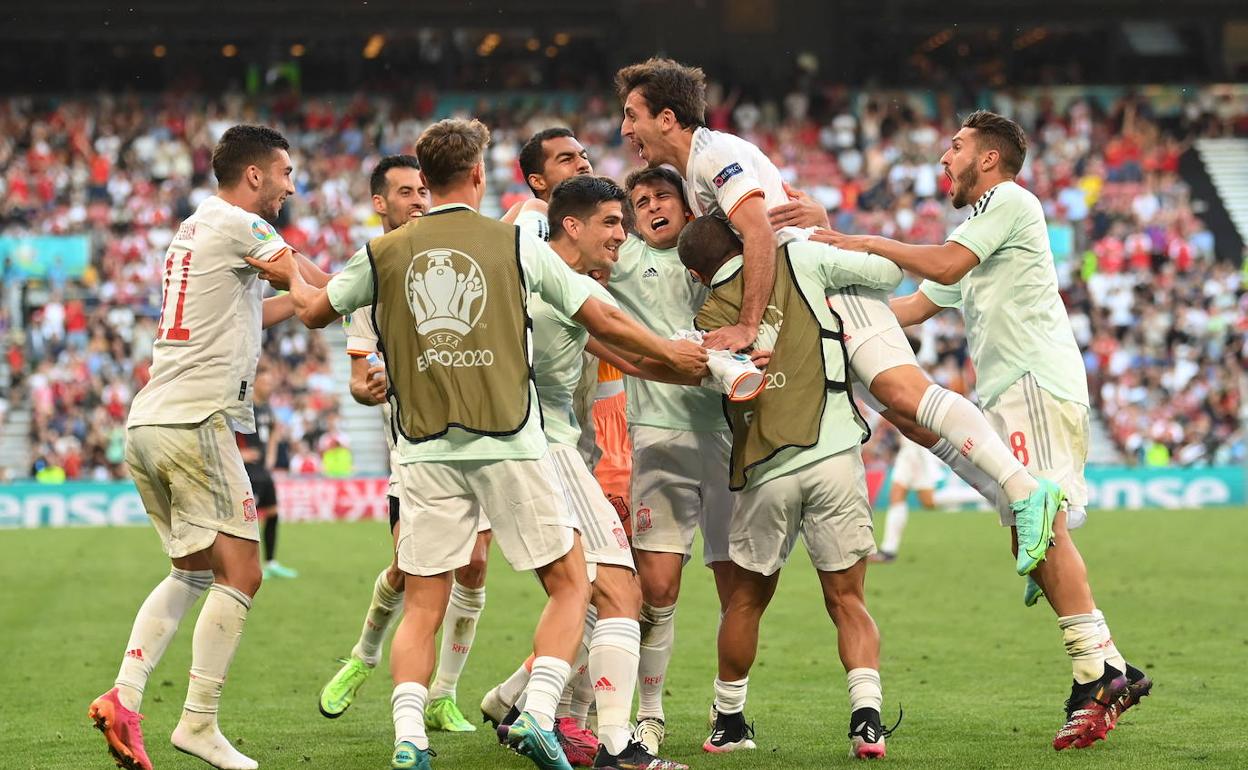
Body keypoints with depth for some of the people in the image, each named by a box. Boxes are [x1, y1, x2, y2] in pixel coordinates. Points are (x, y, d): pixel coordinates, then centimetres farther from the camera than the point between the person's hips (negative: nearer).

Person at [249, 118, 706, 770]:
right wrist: (671, 353, 22)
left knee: (421, 607, 7)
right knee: (569, 584, 9)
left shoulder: (385, 253, 5)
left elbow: (314, 311, 19)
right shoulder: (516, 245, 1)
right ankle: (537, 715, -6)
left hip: (425, 453, 2)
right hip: (510, 446, -2)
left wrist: (290, 277, 42)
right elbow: (601, 319, 6)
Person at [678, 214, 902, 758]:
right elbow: (889, 270, 5)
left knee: (746, 600, 19)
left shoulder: (709, 320, 9)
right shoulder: (798, 261, 4)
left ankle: (728, 723, 28)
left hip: (766, 473, 1)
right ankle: (867, 717, -10)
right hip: (833, 454, -1)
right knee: (847, 600, 5)